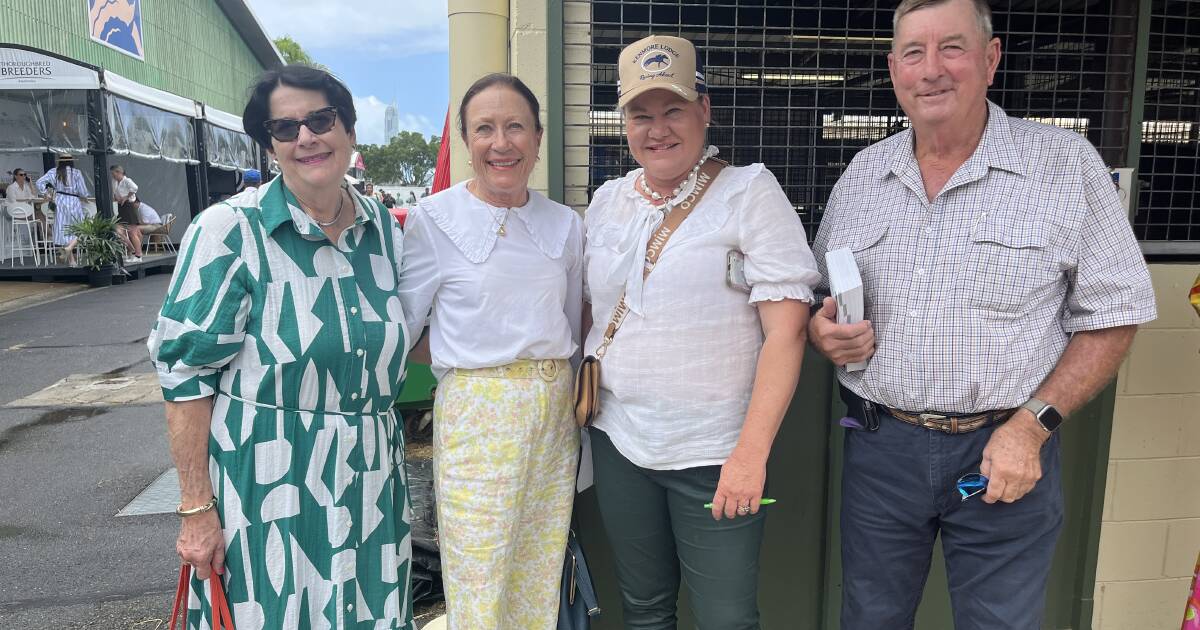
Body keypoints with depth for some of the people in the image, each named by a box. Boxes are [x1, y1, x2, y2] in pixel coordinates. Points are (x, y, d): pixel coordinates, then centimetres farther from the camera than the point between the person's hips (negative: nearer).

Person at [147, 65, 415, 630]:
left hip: (368, 486, 5)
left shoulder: (386, 231, 5)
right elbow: (186, 372, -11)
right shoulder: (230, 230, -11)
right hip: (264, 488, -4)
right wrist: (197, 509, -12)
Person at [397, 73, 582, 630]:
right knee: (480, 584, 5)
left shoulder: (565, 224, 7)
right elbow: (402, 323, -1)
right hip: (475, 410, -4)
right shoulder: (433, 218, -5)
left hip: (554, 408, 4)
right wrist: (464, 361, -7)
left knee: (541, 579, 15)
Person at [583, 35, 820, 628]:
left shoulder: (749, 192, -8)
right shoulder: (606, 201, 7)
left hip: (714, 453, -4)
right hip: (617, 443, 5)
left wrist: (751, 451, -19)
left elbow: (785, 330, -14)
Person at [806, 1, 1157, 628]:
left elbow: (1113, 314, -4)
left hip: (1005, 451, -2)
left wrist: (1032, 426, -14)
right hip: (879, 446, 3)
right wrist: (821, 330, -10)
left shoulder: (1066, 163, -5)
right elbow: (816, 298, 13)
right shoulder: (863, 171, 4)